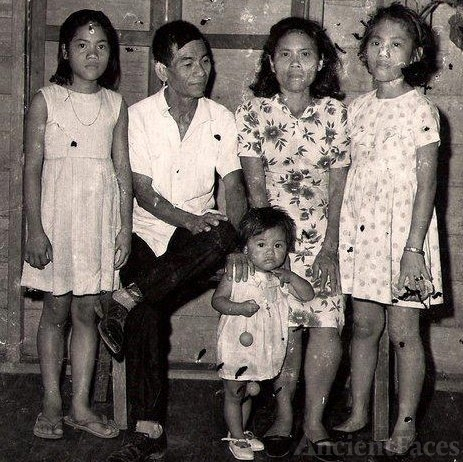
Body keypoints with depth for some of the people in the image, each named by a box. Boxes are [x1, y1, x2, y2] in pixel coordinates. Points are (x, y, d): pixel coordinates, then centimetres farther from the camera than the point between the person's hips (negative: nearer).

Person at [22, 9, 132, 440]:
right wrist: (35, 229, -10)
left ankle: (80, 405, 16)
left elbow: (123, 169, 7)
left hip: (100, 215, 2)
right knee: (56, 310, 4)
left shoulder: (115, 105, 5)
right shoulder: (45, 100, -3)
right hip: (57, 213, -2)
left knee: (86, 311, 8)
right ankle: (51, 404, 16)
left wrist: (125, 227, 2)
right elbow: (32, 168, -4)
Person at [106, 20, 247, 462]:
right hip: (148, 231, -1)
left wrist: (238, 234, -18)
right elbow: (143, 192, -7)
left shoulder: (220, 119, 5)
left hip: (200, 230, 2)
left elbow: (233, 185, 3)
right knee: (147, 314, -26)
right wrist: (188, 219, -23)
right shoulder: (139, 116, -1)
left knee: (222, 238, -35)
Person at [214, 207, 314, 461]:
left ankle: (241, 431, 37)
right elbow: (217, 299, -10)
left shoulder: (282, 278, 1)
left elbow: (308, 295, 1)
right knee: (234, 393, 8)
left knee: (249, 392, 19)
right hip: (236, 346, -4)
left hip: (263, 349, 4)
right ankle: (236, 438, 22)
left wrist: (291, 277, -16)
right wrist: (239, 308, -28)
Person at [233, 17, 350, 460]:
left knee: (327, 324, -10)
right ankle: (283, 414, 11)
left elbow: (339, 187, -1)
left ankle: (314, 420, 5)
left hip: (324, 235, 1)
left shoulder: (335, 113, 1)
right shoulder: (253, 112, -2)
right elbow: (256, 189, -4)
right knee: (283, 327, -8)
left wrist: (330, 249, -7)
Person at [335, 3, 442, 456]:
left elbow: (426, 185, -10)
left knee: (403, 333, 3)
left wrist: (413, 248, -15)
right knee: (363, 324, 13)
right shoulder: (357, 109, 8)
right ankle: (358, 412, 27)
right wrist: (334, 235, 10)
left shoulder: (421, 111, -8)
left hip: (402, 228, -5)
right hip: (359, 227, 5)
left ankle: (405, 423, 16)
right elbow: (347, 176, 12)